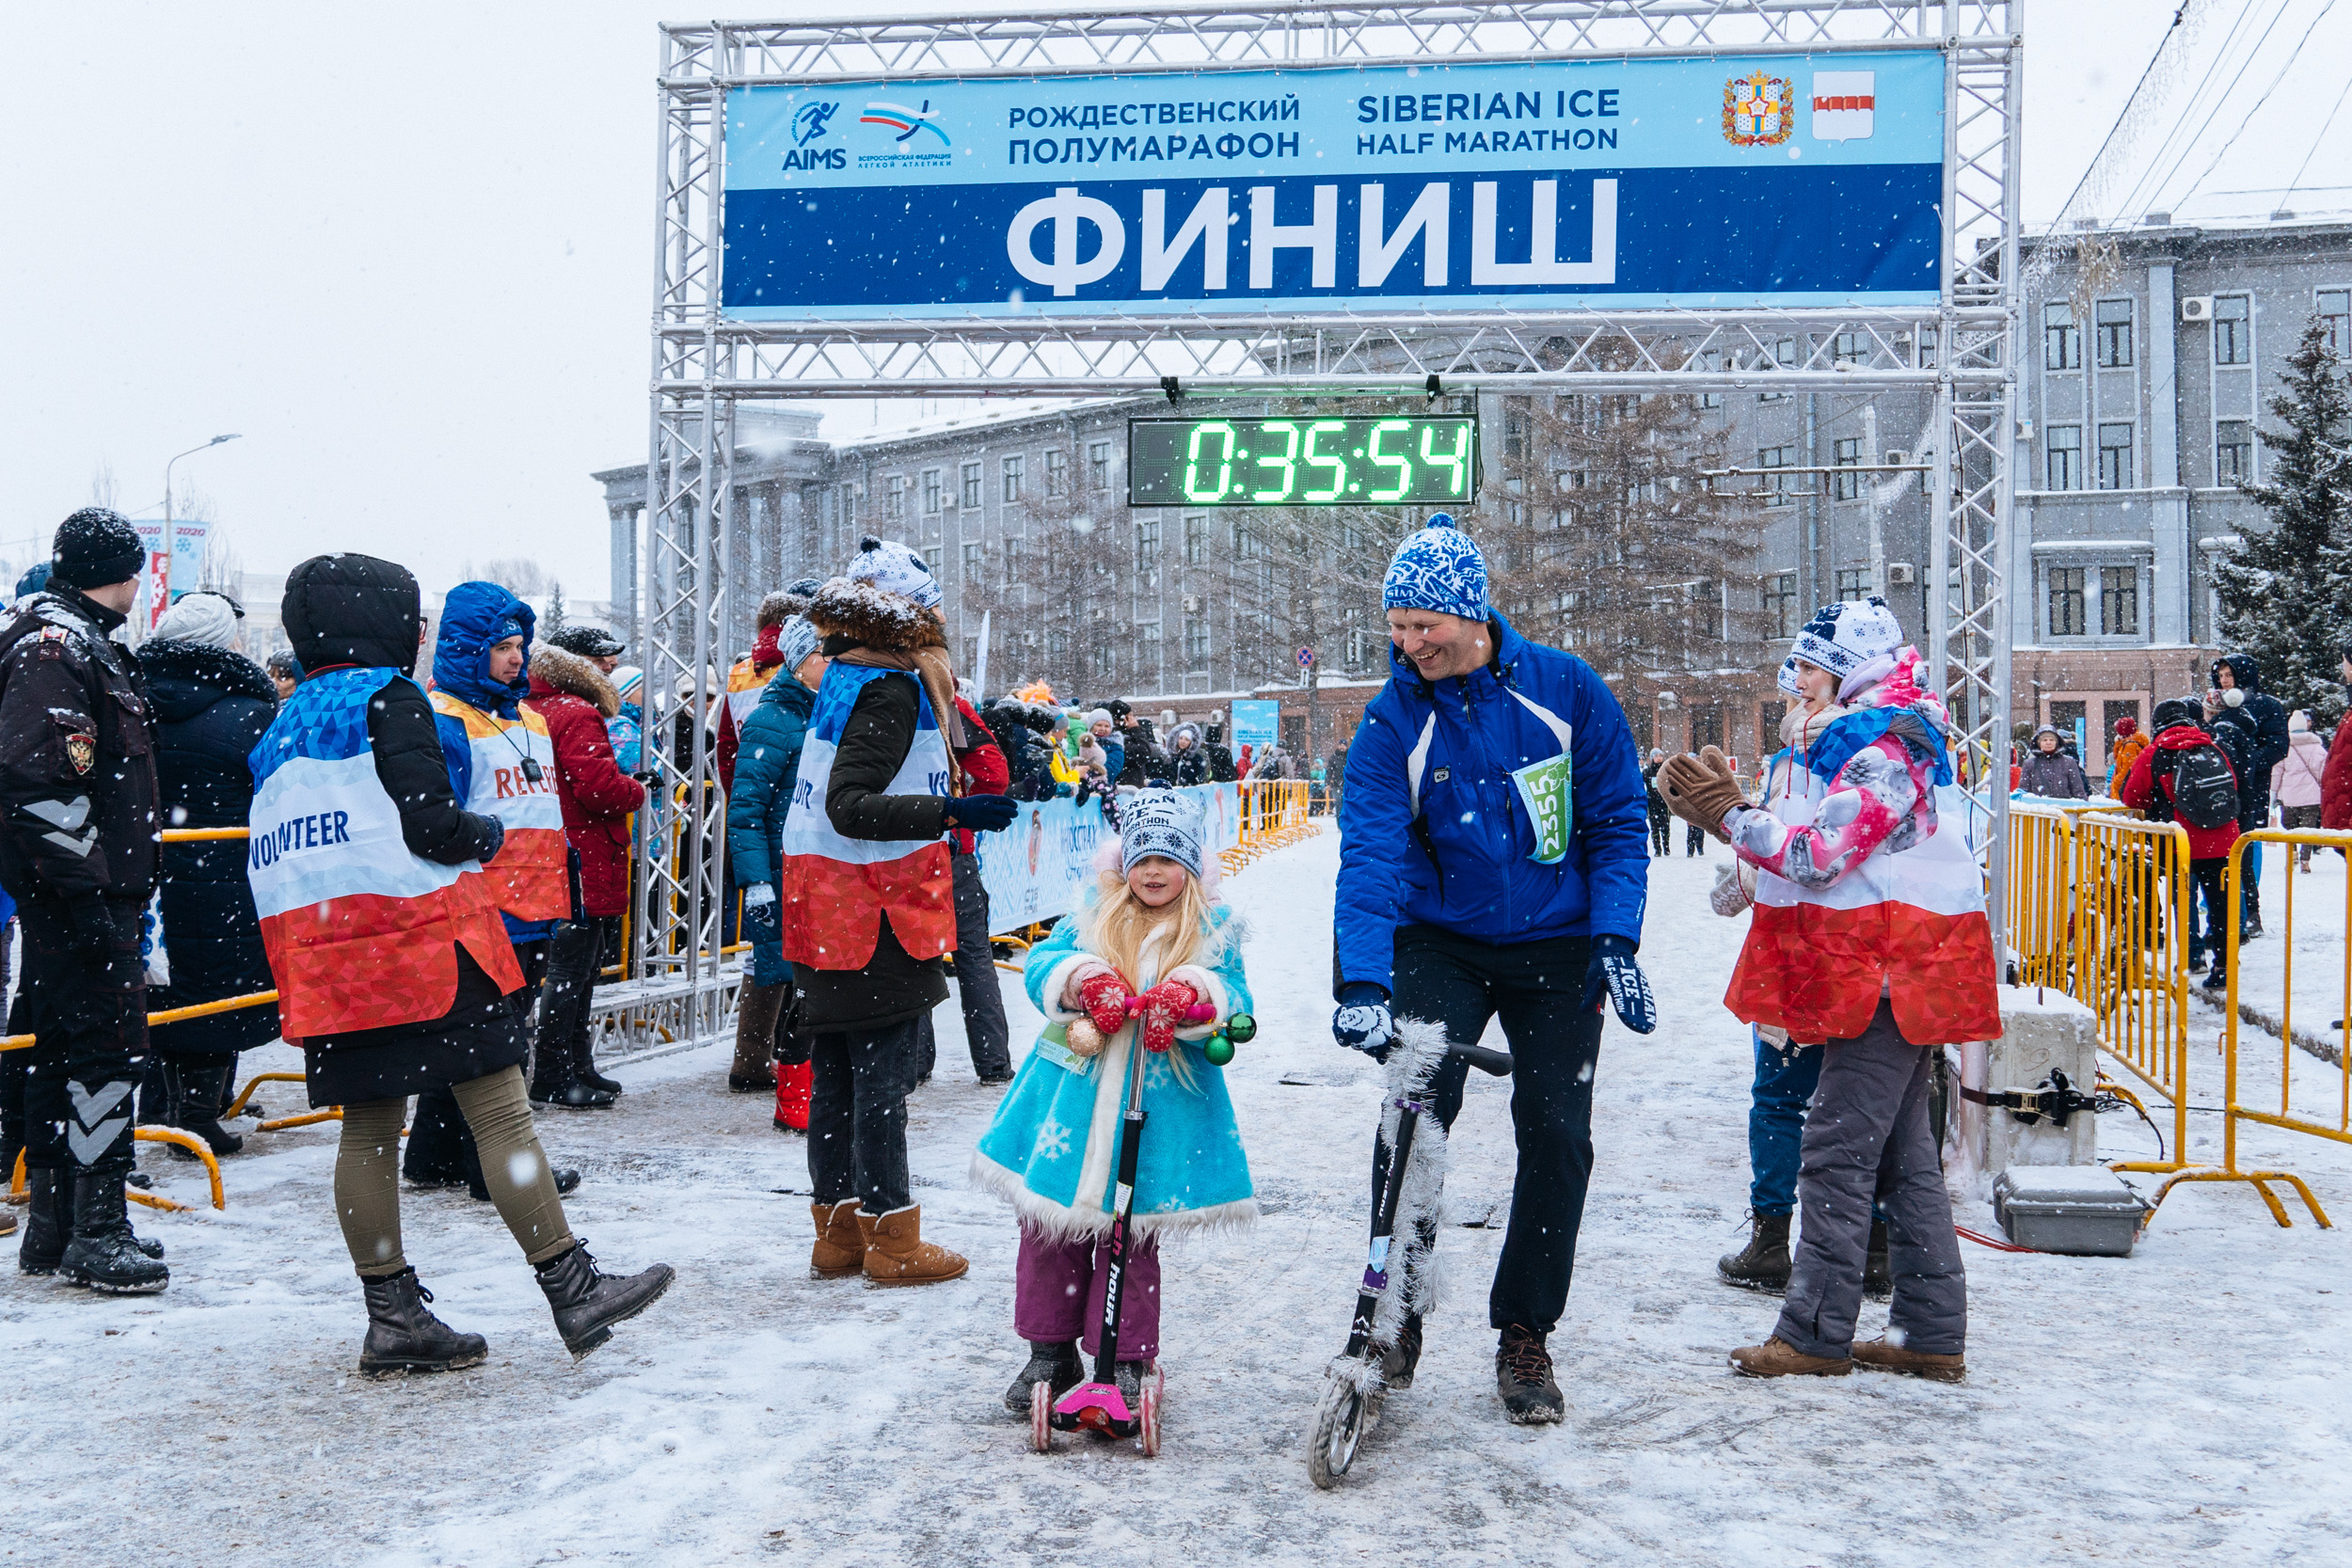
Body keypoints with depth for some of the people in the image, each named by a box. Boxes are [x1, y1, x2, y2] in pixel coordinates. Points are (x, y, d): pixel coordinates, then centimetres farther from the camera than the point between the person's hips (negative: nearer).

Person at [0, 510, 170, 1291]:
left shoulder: (86, 642, 19)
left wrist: (127, 889, 21)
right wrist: (87, 885, -23)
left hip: (94, 890, 11)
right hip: (76, 894, -11)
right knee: (109, 1043, -9)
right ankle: (96, 1233, -4)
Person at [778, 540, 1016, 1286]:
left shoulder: (844, 677, 12)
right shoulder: (891, 688, -15)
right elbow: (851, 808, -24)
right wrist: (951, 812, -32)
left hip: (828, 911, 9)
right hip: (874, 914, -9)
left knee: (836, 1073, 14)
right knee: (882, 1075, -1)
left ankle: (838, 1232, 24)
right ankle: (891, 1241, 7)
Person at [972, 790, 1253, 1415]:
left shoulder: (1212, 926, 4)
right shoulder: (1093, 913, 8)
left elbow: (1233, 997, -7)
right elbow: (1041, 963, -1)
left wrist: (1193, 999, -28)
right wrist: (1082, 980, -22)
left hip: (1161, 1103, -2)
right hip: (1074, 1092, 2)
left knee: (1131, 1237, 5)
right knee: (1050, 1228, 8)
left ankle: (1127, 1361, 19)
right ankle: (1051, 1352, 24)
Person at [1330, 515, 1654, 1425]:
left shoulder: (1566, 689, -9)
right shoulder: (1392, 720, -10)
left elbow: (1617, 821, -3)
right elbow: (1370, 853, -19)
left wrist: (1615, 943, -14)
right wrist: (1361, 984, -31)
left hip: (1556, 947, 1)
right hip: (1441, 941, 0)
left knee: (1556, 1136, 0)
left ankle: (1525, 1339, 17)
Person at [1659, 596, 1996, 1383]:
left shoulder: (1884, 749, -15)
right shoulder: (1869, 737, 18)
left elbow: (1820, 854, -21)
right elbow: (1822, 846, 15)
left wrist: (1732, 815, -13)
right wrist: (1732, 812, 4)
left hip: (1887, 975, -11)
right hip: (1888, 971, 11)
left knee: (1838, 1152, -7)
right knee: (1902, 1152, 13)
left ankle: (1816, 1334, -1)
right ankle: (1932, 1331, 19)